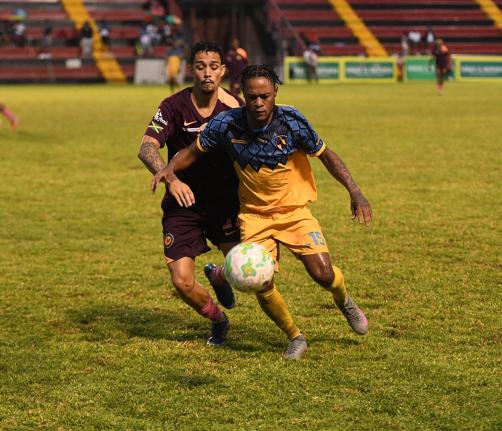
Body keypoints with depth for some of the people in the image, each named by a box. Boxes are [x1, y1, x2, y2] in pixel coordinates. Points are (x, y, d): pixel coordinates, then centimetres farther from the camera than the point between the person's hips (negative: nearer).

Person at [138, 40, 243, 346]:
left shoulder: (235, 108, -6)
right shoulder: (174, 106, -13)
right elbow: (147, 148, -24)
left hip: (225, 200, 1)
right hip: (182, 204, -1)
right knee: (182, 282, -9)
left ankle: (217, 276, 27)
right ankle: (218, 320, 24)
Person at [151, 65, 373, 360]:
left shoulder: (292, 121, -17)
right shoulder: (226, 124, -14)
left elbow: (326, 155, -4)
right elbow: (194, 152, 2)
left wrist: (355, 192, -12)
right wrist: (169, 170, -17)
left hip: (295, 210, -1)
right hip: (254, 215, 1)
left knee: (322, 273, -16)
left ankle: (344, 301, 22)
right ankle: (295, 338, 13)